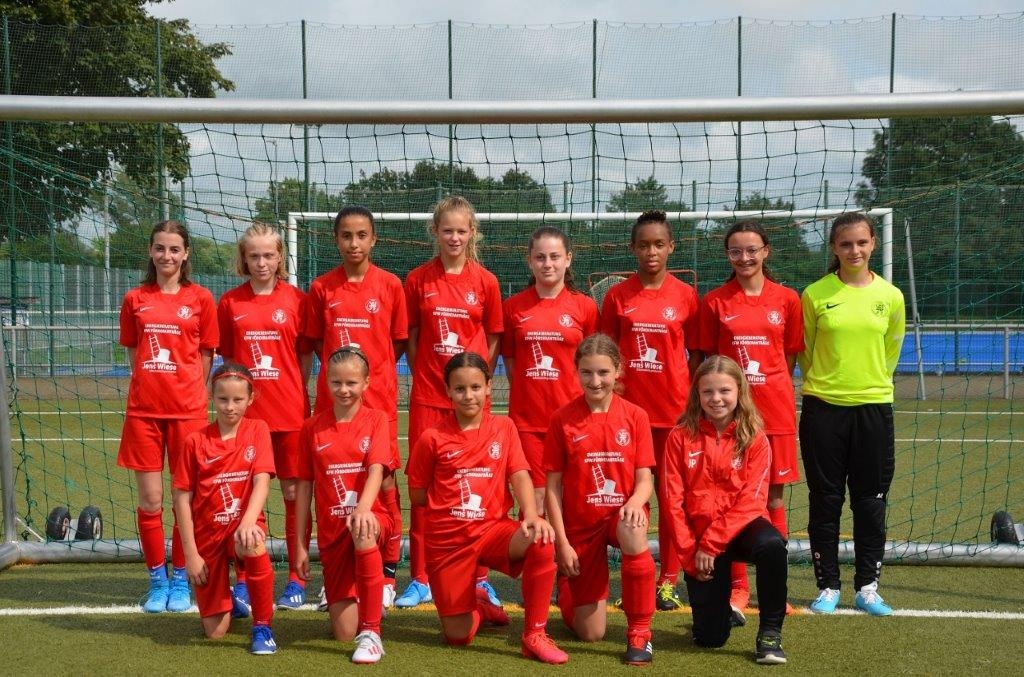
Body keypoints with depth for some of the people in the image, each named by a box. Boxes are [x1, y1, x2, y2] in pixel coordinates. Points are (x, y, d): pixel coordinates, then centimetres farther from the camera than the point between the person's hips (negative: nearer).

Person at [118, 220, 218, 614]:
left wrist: (186, 392, 2)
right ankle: (157, 581, 16)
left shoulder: (200, 299, 3)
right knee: (150, 500, 3)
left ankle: (180, 580, 16)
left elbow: (206, 357, 6)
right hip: (143, 410, 2)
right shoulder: (135, 299, 8)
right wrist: (152, 385, 5)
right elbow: (133, 353, 14)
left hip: (187, 410, -1)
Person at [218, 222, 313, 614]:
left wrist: (296, 393, -3)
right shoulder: (230, 302, 5)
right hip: (246, 411, 1)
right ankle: (242, 584, 12)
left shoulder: (296, 300, 2)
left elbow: (306, 355, 6)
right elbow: (226, 357, 10)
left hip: (290, 412, -1)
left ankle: (295, 581, 15)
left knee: (294, 492, 5)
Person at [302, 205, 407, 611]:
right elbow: (316, 341, 12)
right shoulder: (322, 288, 4)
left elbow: (399, 342, 6)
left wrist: (370, 371, 1)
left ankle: (387, 573, 10)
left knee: (383, 480, 0)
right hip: (332, 398, 2)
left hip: (379, 398, -1)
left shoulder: (390, 285, 1)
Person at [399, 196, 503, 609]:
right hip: (427, 396, 1)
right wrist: (423, 375, 0)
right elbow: (410, 338, 8)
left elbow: (493, 340, 6)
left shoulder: (485, 281, 1)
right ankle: (419, 578, 12)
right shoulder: (418, 280, 2)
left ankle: (480, 577, 13)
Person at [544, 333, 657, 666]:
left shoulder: (635, 416, -3)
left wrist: (635, 502, -28)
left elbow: (644, 478, -4)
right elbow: (553, 485, -3)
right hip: (579, 526, 0)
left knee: (632, 532, -40)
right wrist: (561, 541, -9)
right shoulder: (562, 419, -6)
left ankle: (639, 631, -21)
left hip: (621, 515, 0)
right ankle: (570, 597, 39)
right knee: (590, 633, -1)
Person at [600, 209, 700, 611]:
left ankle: (668, 581, 14)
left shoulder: (685, 296, 1)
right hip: (629, 407, 1)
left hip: (674, 409, 0)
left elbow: (696, 355, 5)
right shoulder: (617, 296, 3)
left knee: (671, 496, 6)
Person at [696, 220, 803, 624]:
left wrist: (768, 387, 2)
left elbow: (790, 356, 10)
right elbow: (708, 360, 8)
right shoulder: (714, 302, 3)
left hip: (775, 411, 1)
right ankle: (737, 589, 10)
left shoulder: (786, 299, 4)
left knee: (773, 498, 6)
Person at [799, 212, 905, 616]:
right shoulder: (815, 295, -3)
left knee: (871, 499, 6)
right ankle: (828, 587, 14)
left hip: (873, 406, 1)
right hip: (824, 407, -1)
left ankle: (867, 587, 17)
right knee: (825, 500, 4)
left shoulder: (890, 296, 1)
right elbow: (805, 350, 8)